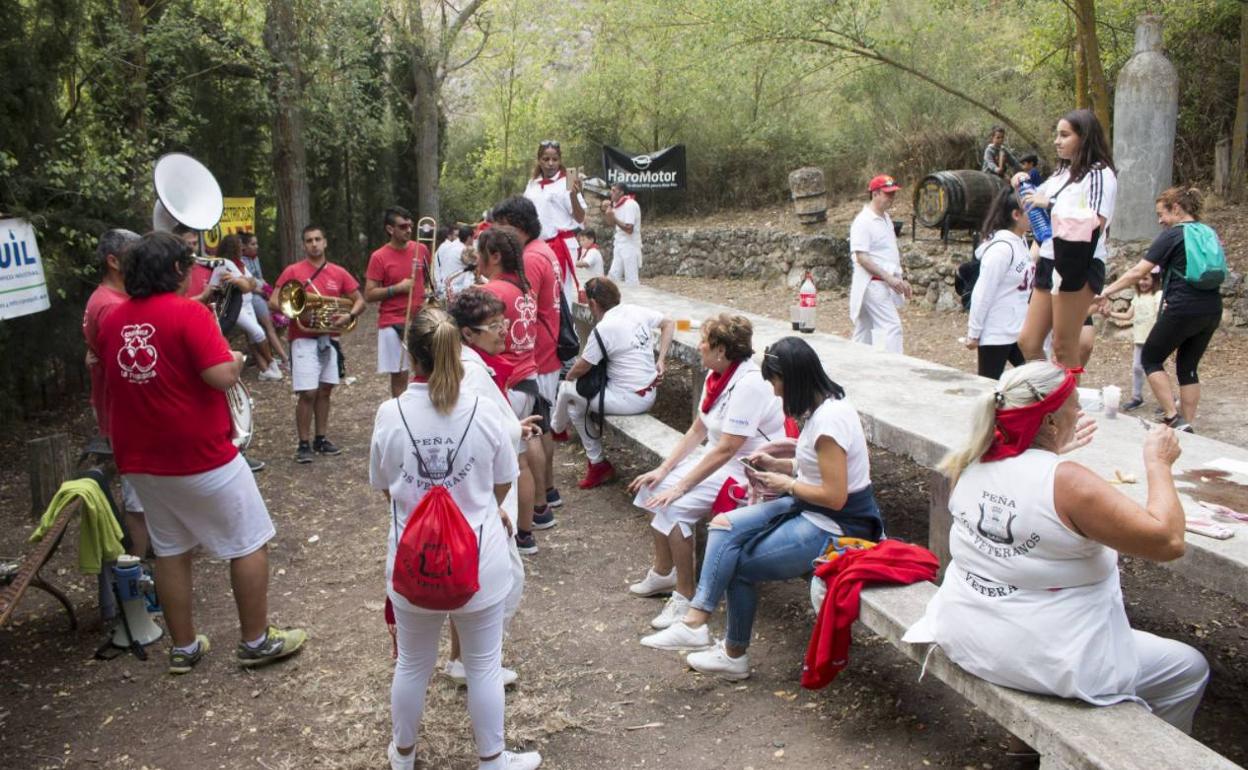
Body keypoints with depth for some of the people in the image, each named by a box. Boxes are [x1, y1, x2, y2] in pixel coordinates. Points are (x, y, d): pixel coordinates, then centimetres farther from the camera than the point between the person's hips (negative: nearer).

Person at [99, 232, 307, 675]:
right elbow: (222, 377, -24)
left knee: (170, 551, 17)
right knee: (249, 543, 8)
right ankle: (256, 641, 14)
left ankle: (183, 647, 25)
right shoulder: (188, 313, -16)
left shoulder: (112, 322, 5)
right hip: (201, 456, -7)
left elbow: (111, 379, 18)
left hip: (140, 460, 7)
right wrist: (236, 359, -4)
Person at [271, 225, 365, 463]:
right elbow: (273, 302, -6)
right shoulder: (292, 271, -3)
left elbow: (359, 301, 7)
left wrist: (349, 316, -13)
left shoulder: (339, 273, 6)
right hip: (304, 340, -4)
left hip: (329, 340, 4)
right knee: (308, 393, -8)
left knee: (325, 391, 11)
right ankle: (304, 444, 3)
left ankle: (321, 439, 22)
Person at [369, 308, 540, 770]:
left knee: (413, 665, 22)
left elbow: (383, 487, 1)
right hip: (479, 562, -1)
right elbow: (503, 484, 0)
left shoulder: (389, 415, -14)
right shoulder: (485, 411, -15)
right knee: (484, 666, 18)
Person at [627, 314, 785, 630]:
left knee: (674, 507, -24)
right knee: (655, 486, 6)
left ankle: (685, 596, -10)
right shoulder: (717, 376, 3)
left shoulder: (749, 384, -26)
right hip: (717, 459, 10)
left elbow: (726, 450, -28)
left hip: (748, 471, -10)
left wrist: (680, 487, -25)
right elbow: (698, 430, 9)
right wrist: (663, 470, 2)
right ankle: (663, 572, 19)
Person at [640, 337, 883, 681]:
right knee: (724, 525, -6)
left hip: (836, 527, -10)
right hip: (808, 510, 10)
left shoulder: (828, 419, -24)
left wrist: (787, 484, -11)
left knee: (740, 564, -4)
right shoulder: (824, 405, 6)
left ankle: (735, 655, 16)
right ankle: (696, 620, -10)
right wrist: (778, 464, 4)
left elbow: (834, 496, -25)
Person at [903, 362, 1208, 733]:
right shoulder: (1068, 482, -26)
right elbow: (1168, 541, -23)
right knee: (1190, 669, 15)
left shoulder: (971, 464, -4)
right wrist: (1158, 463, -12)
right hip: (1046, 665, -7)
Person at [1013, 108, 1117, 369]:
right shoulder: (1062, 173, 17)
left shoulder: (1099, 174, -7)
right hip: (1051, 263, 9)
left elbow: (1096, 224, -19)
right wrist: (1023, 186, 12)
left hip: (1078, 266, -8)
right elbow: (1035, 203, 32)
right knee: (1027, 342, 8)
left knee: (1064, 348, -3)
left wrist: (1052, 205, -20)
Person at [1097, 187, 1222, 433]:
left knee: (1150, 359, 7)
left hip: (1183, 310, -7)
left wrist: (1106, 292, -9)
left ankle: (1173, 418, -5)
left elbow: (1138, 272, -12)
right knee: (1188, 367, 15)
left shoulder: (1173, 235, -6)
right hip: (1211, 311, 7)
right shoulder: (1209, 234, 14)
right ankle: (1186, 426, 13)